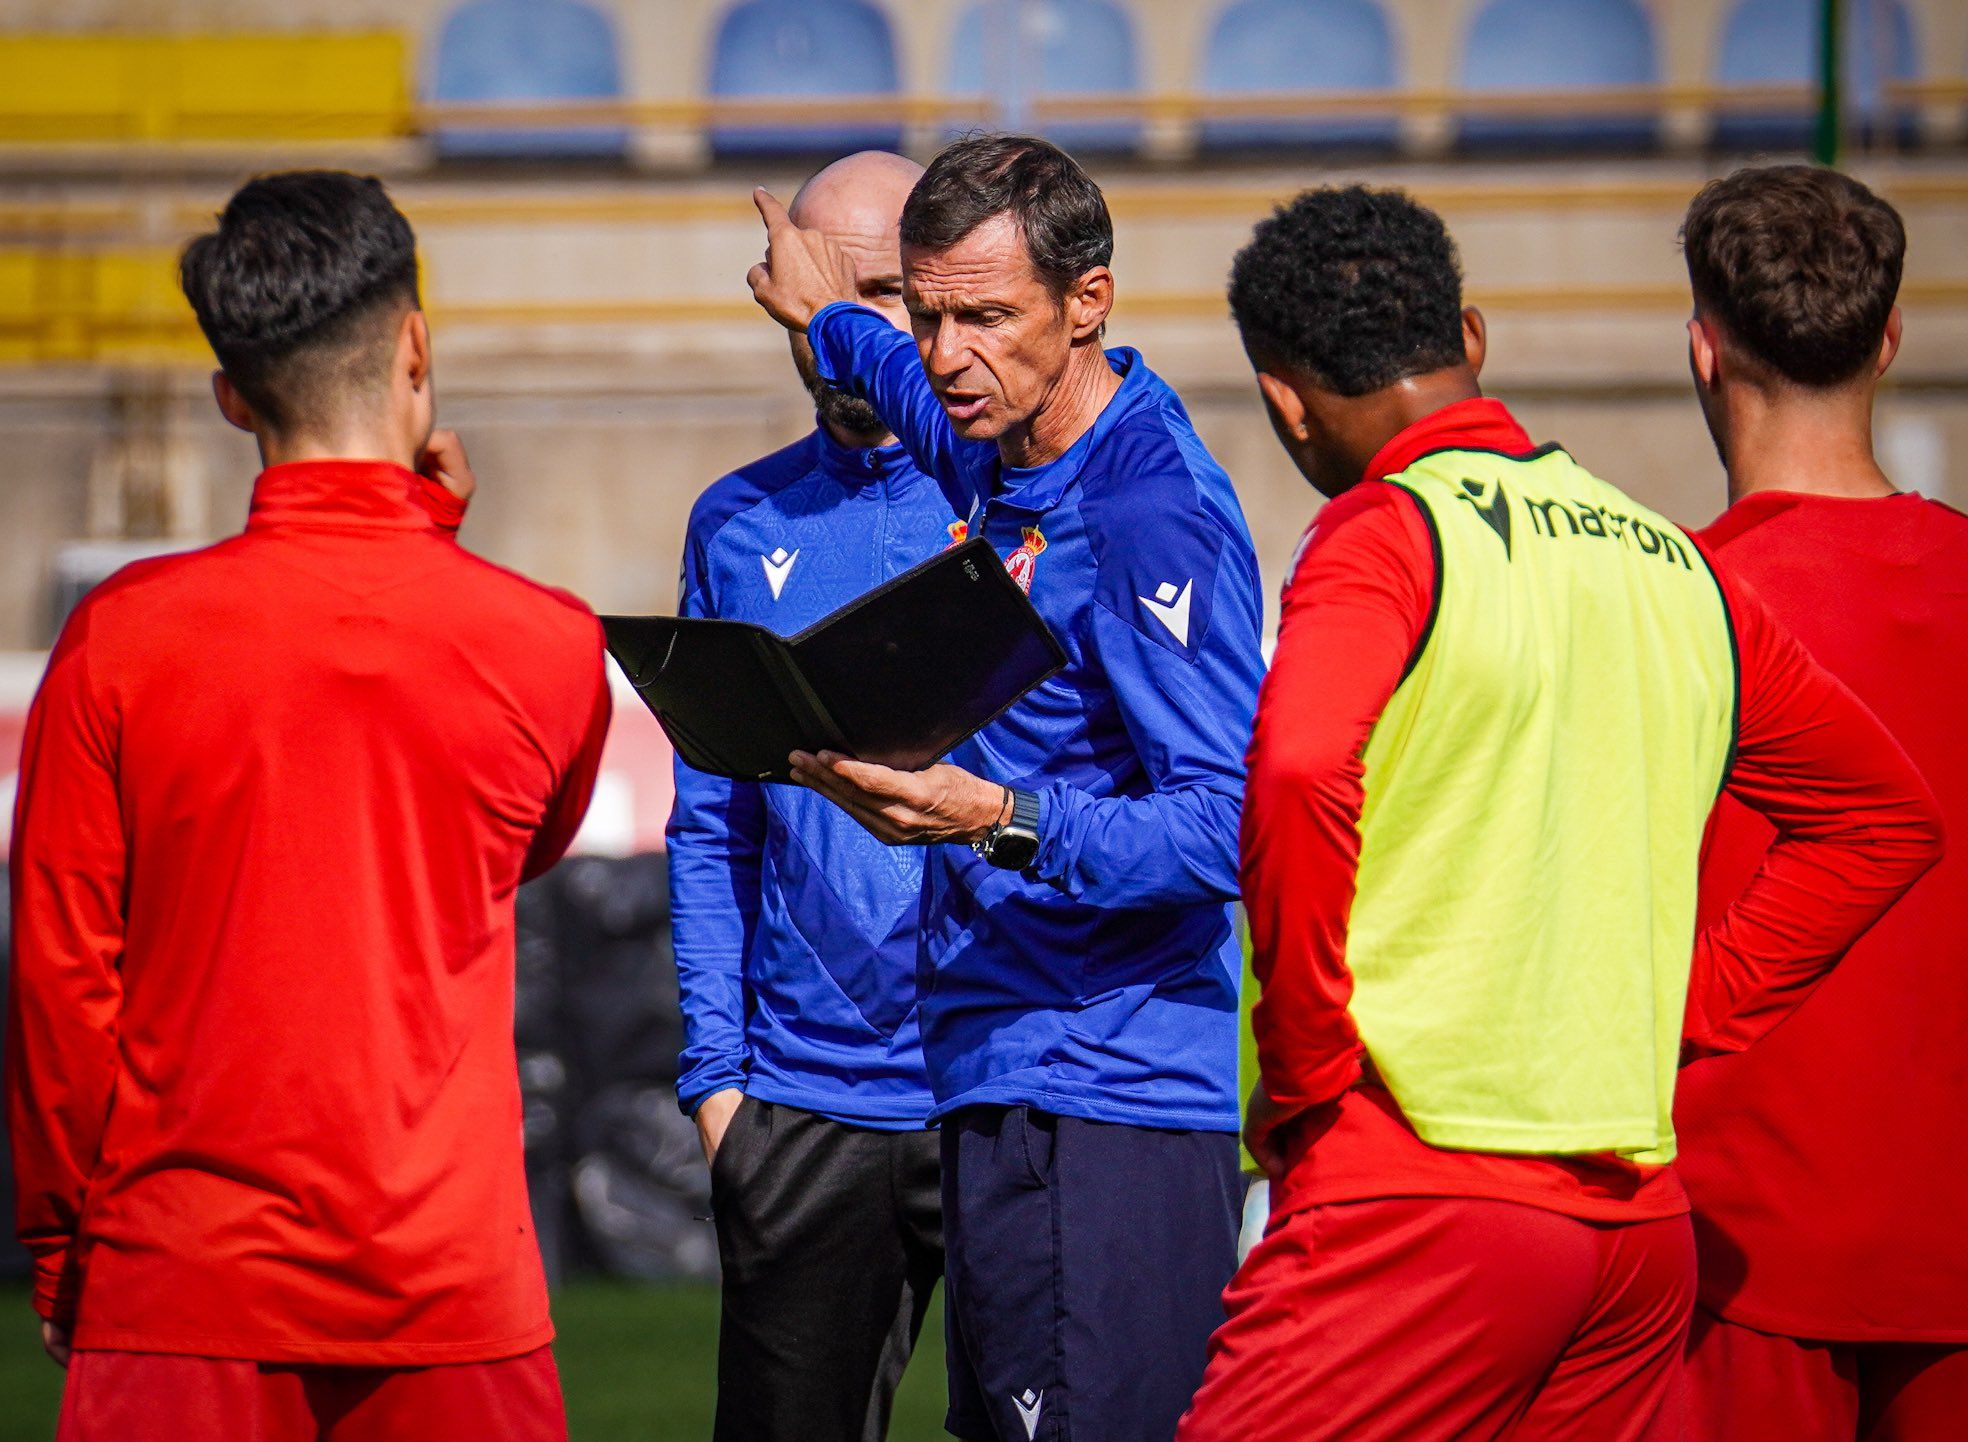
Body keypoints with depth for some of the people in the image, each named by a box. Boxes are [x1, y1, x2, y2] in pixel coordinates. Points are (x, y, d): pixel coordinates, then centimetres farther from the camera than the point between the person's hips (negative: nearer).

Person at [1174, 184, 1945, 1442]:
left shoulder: (1385, 533, -5)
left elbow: (1300, 775, -24)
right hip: (1645, 1218, 7)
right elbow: (1890, 819, 24)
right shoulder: (1675, 565, 15)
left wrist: (1304, 1073, -13)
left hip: (1424, 1201, -7)